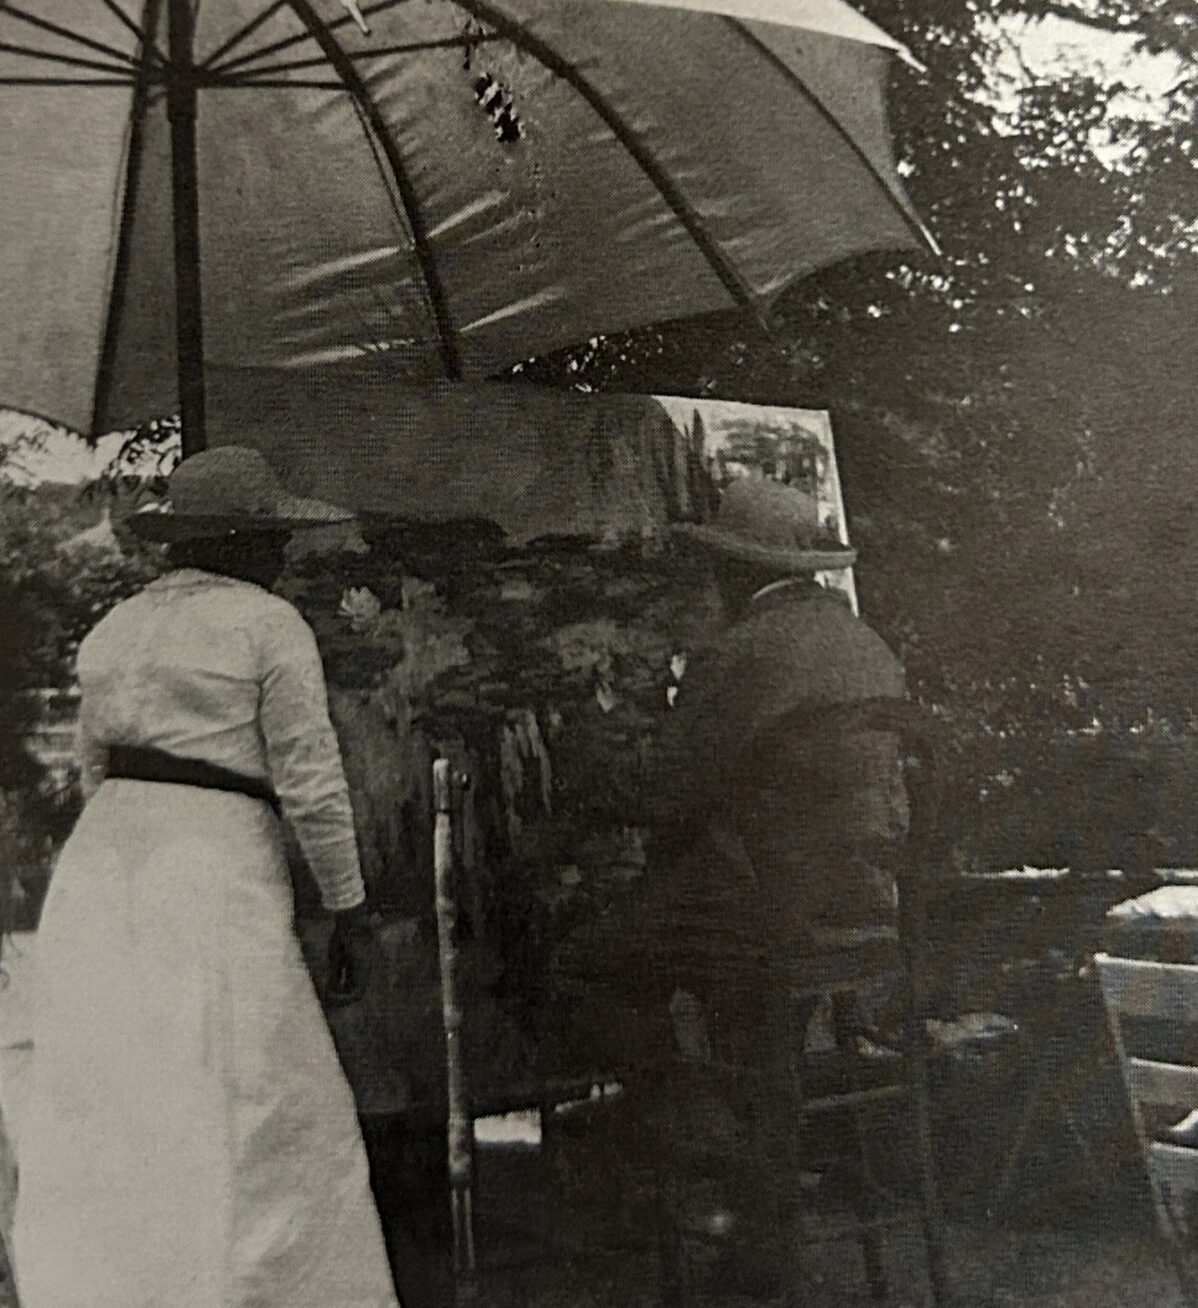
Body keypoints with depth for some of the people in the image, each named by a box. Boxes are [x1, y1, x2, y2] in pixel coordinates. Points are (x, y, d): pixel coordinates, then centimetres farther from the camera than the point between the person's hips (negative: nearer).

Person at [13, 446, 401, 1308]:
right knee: (255, 1133, 3)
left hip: (97, 878, 7)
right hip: (214, 882, -6)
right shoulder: (273, 626, -5)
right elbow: (312, 783, -10)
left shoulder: (114, 631, 15)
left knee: (103, 1130, 11)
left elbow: (98, 774, 19)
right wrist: (351, 912, -3)